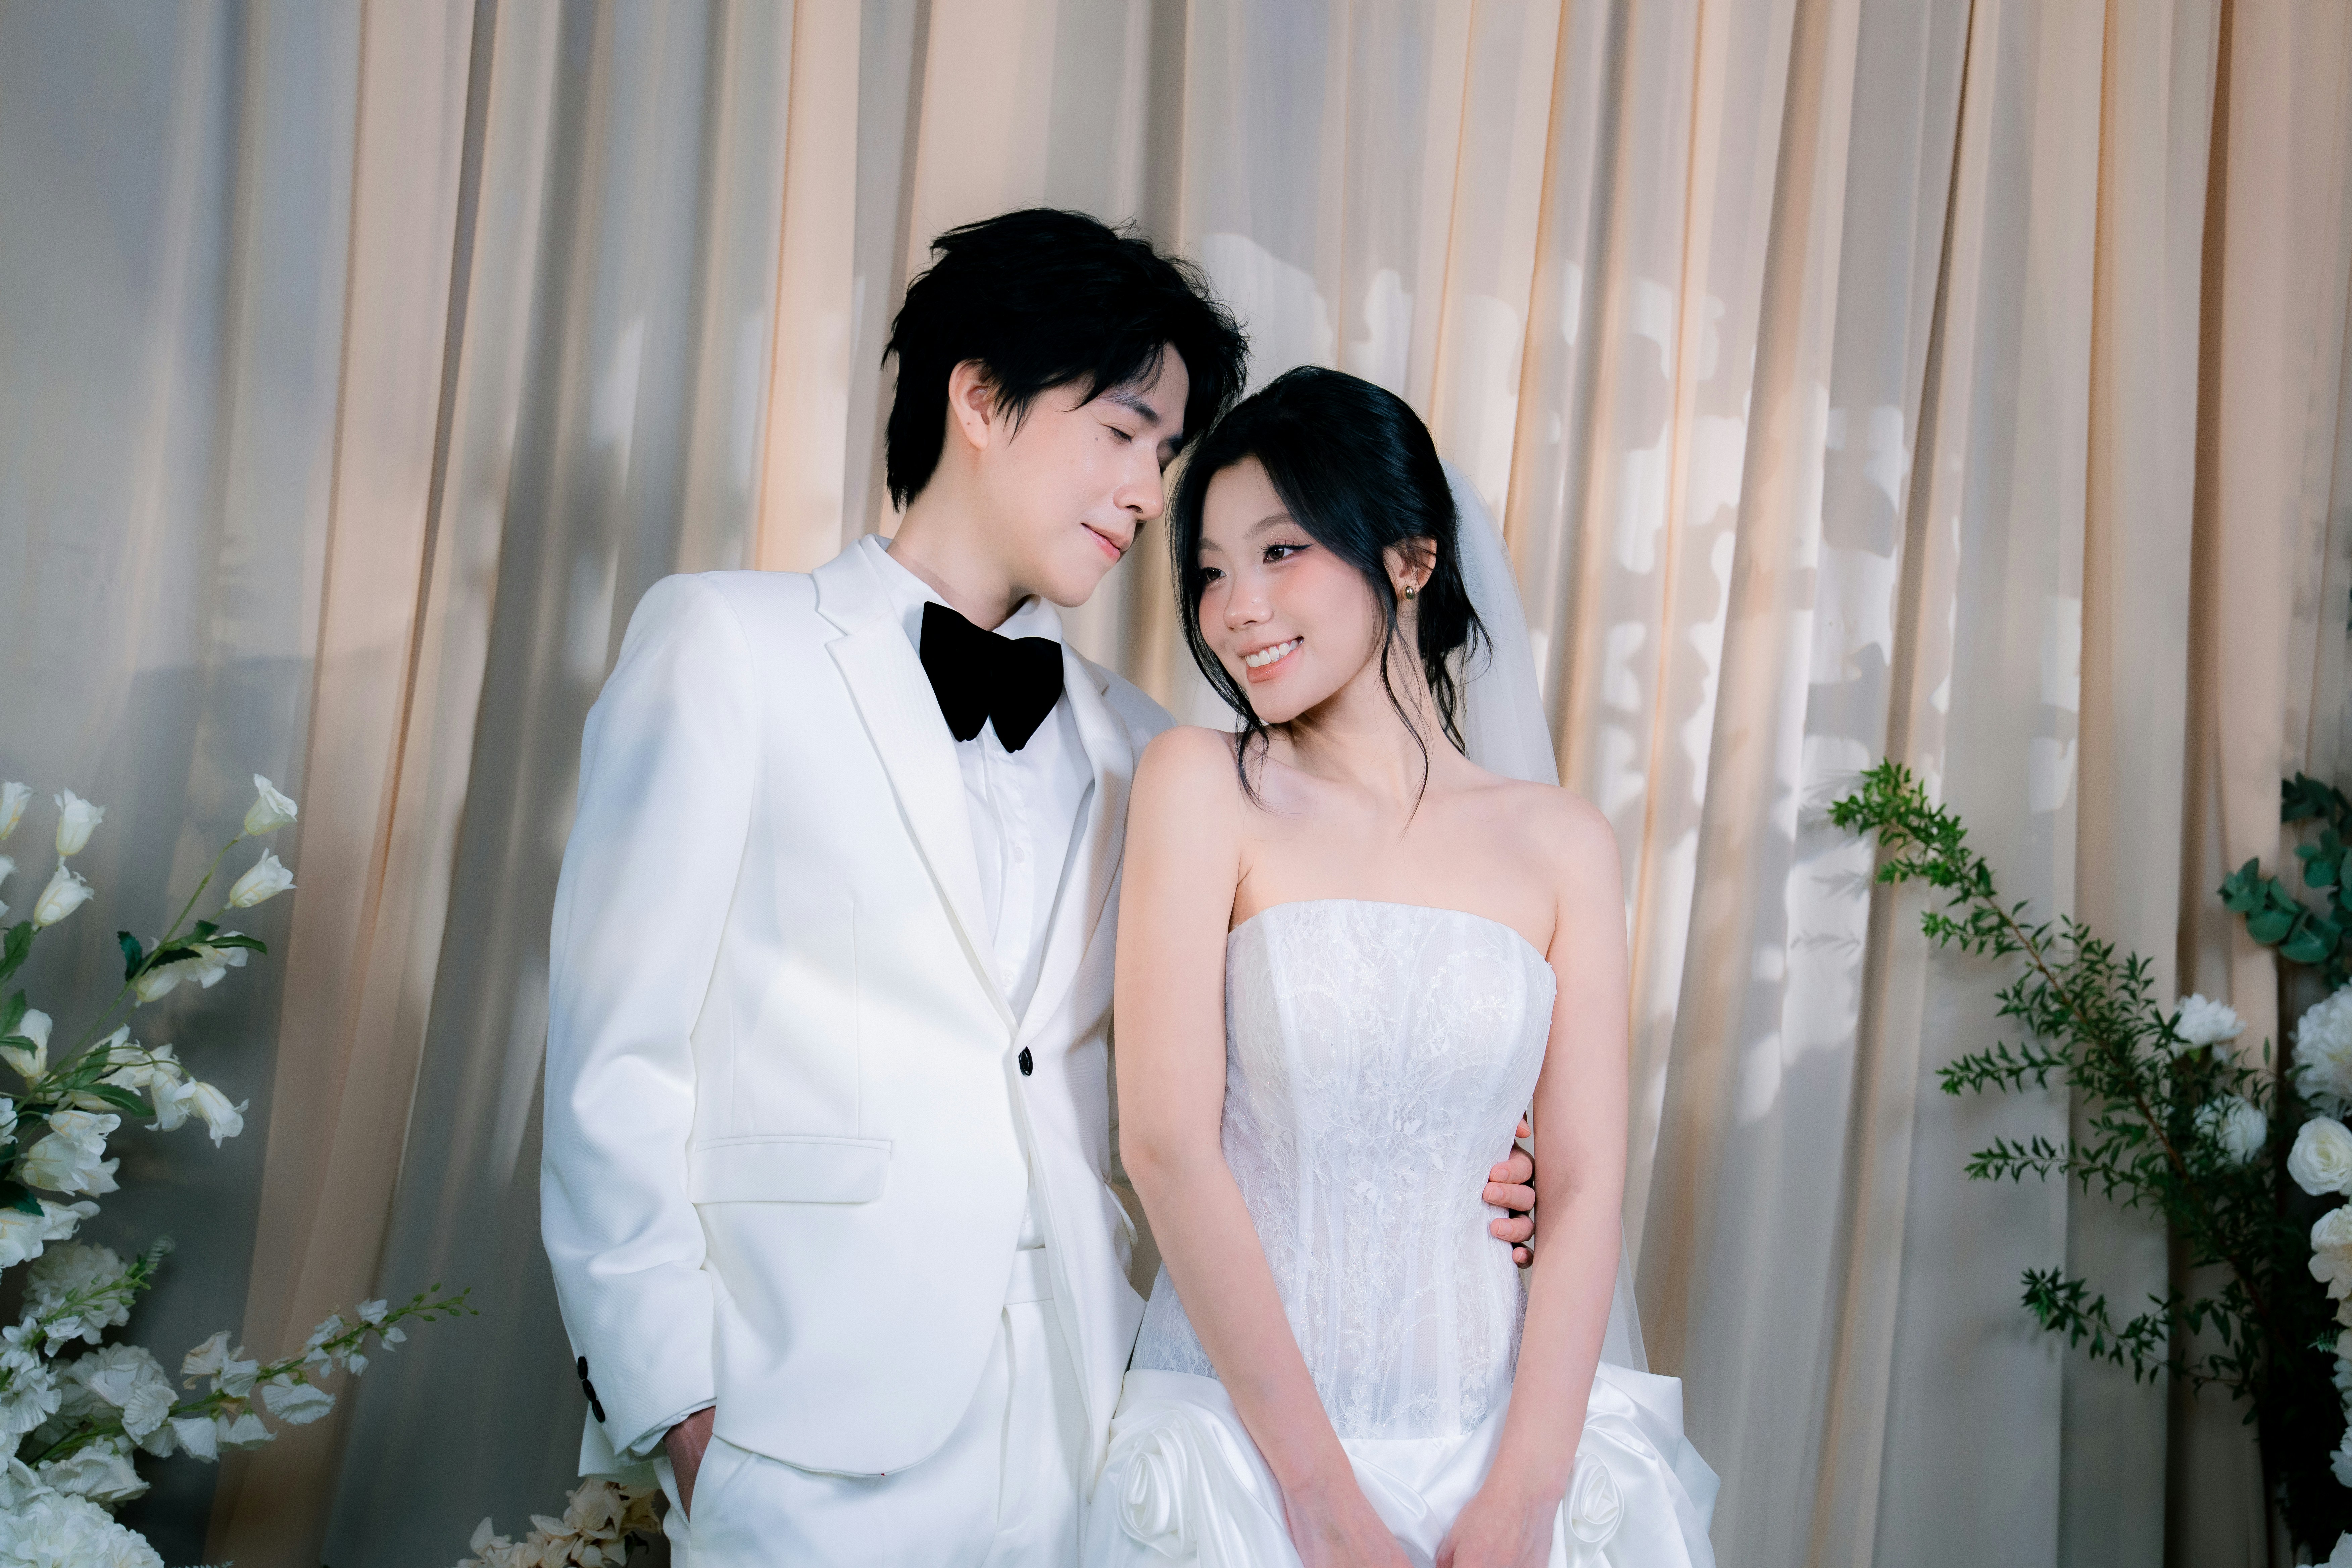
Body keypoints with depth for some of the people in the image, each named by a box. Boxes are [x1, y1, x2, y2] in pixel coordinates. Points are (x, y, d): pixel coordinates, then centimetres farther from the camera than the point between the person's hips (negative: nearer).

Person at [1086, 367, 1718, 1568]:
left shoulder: (1561, 845, 1)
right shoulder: (1202, 785, -5)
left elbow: (1585, 1190, -2)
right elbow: (1166, 1144, -11)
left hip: (1495, 1442, 2)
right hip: (1242, 1451, -1)